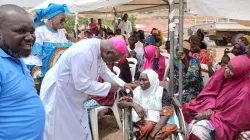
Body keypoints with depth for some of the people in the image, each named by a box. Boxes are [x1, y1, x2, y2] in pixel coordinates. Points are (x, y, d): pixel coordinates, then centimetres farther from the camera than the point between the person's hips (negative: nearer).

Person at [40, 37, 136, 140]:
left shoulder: (98, 49, -4)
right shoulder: (84, 52, -33)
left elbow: (104, 71, 12)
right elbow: (82, 84, -31)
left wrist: (122, 84, 4)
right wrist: (108, 87, -21)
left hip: (73, 95, 9)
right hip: (57, 93, -8)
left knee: (79, 131, 14)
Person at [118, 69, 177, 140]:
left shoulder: (161, 92, 3)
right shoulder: (136, 91, 10)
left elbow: (166, 114, -8)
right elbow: (120, 103, 6)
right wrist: (134, 104, -15)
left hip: (158, 124, 0)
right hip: (139, 125, 0)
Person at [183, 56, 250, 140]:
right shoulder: (223, 72, -10)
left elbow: (231, 116, -22)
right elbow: (209, 92, -4)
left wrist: (209, 116, -19)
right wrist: (208, 108, -20)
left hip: (225, 121, -7)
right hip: (212, 108, 7)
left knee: (198, 131, -26)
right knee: (186, 109, 1)